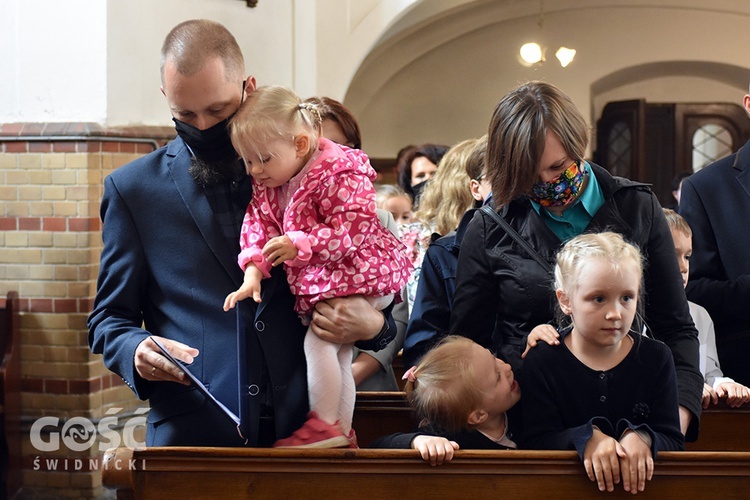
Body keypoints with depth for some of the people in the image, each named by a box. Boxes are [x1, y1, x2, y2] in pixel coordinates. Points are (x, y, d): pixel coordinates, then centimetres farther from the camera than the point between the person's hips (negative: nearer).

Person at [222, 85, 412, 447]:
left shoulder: (339, 174, -24)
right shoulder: (267, 185, 2)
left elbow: (351, 231, -29)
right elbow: (258, 227, 2)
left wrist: (299, 245, -35)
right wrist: (252, 273, -12)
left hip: (359, 275, -9)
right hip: (320, 282, 9)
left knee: (319, 342, -19)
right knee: (337, 356, 13)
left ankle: (323, 426, -11)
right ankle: (342, 434, 22)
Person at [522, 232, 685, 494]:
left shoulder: (656, 358, 4)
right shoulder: (542, 361, -1)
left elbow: (673, 442, 0)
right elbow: (536, 441, -6)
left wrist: (643, 440, -20)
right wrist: (586, 438, -21)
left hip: (641, 480, 1)